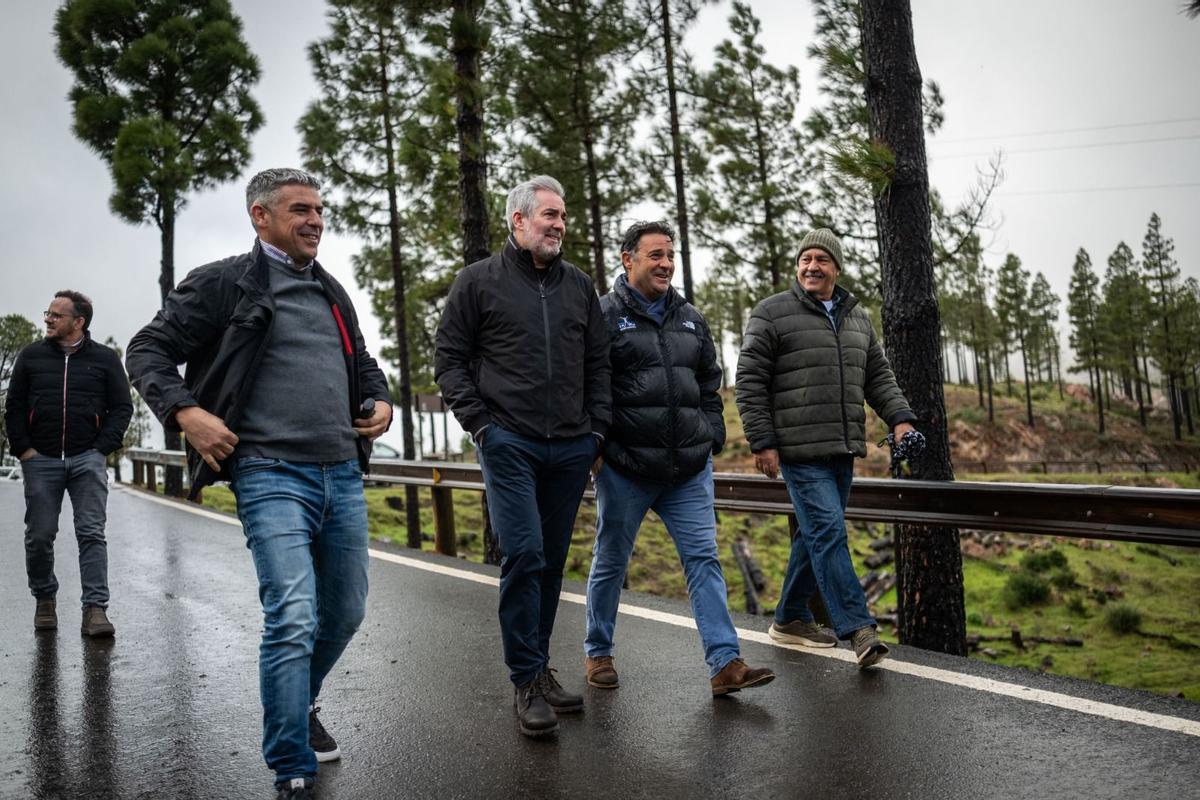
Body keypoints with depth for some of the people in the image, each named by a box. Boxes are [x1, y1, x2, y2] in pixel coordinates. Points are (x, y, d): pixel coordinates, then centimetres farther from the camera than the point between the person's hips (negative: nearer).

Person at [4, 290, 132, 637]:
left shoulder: (105, 359, 6)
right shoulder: (31, 356, 11)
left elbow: (122, 407, 6)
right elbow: (14, 408, 11)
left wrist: (102, 448, -4)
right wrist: (23, 449, 0)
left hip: (88, 460, -2)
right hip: (41, 461, 2)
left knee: (91, 534, -8)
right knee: (39, 536, 5)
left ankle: (95, 609, -7)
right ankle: (44, 600, 26)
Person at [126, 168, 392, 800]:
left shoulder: (332, 293, 18)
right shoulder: (223, 283, -1)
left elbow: (361, 362, 31)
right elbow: (148, 350, 0)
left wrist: (380, 400, 11)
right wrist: (184, 412, -16)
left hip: (343, 475, 7)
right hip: (272, 475, -7)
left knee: (345, 612, 15)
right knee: (293, 620, -14)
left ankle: (299, 706, 42)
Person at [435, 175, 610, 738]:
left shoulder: (579, 286, 15)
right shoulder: (479, 281, 3)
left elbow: (598, 363, 17)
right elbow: (450, 358, 3)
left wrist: (597, 428, 8)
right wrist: (479, 423, -6)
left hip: (571, 448, 4)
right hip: (509, 443, -4)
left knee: (551, 561, 10)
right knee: (523, 554, -11)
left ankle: (539, 668, 23)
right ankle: (526, 682, 1)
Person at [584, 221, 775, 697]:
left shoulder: (691, 319, 14)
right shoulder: (605, 316, -4)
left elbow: (709, 386, 20)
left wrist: (712, 439, 11)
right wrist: (596, 449, -10)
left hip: (689, 470, 5)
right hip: (625, 470, -4)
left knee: (703, 559, 0)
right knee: (610, 563, 10)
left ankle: (726, 664, 3)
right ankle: (597, 653, 28)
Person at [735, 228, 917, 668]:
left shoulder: (857, 319, 16)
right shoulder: (772, 314, -3)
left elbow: (878, 377, 19)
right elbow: (750, 382, -6)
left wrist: (900, 418, 2)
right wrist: (762, 442, -11)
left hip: (842, 450, 7)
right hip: (800, 450, -7)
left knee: (816, 534, 13)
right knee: (828, 530, -13)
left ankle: (790, 618, 26)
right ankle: (858, 628, -10)